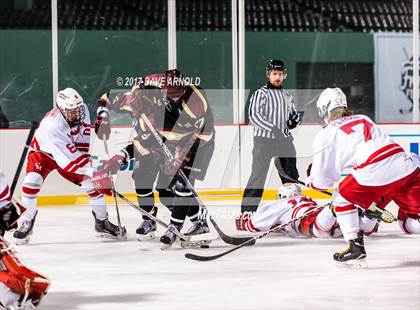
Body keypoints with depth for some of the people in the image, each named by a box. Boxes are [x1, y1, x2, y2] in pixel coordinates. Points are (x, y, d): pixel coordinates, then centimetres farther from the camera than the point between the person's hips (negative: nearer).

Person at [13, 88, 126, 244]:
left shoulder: (82, 110, -21)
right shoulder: (52, 125, -40)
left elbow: (83, 137, -2)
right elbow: (68, 157, -41)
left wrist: (84, 155, -9)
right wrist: (90, 170, -44)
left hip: (71, 151, 5)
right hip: (43, 152, -5)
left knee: (91, 182, -6)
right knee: (32, 181, -27)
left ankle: (102, 222, 9)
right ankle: (27, 223, -11)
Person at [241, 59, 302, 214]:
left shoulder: (286, 95, 17)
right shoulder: (261, 94, -5)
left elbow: (294, 114, 29)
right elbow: (254, 115, -17)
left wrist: (294, 120, 4)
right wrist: (273, 128, -26)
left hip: (283, 140, 7)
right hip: (264, 139, -6)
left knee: (291, 174, 13)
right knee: (259, 174, -12)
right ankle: (248, 208, -10)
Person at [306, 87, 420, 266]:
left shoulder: (326, 135, 10)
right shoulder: (364, 119, 28)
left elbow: (322, 181, 10)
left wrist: (310, 181, 33)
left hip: (374, 174, -5)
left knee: (342, 198, 19)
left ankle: (355, 247, 14)